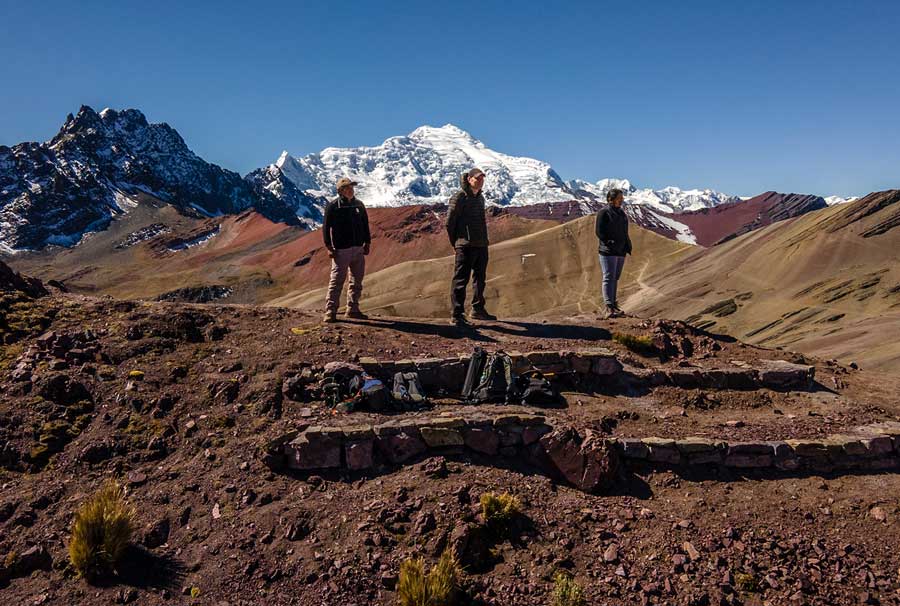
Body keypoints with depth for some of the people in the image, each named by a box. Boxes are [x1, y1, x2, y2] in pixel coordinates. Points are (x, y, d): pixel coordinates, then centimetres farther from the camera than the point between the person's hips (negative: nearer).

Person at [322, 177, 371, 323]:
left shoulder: (359, 205, 11)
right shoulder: (332, 206, -5)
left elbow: (365, 224, 18)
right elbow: (326, 227, -6)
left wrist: (367, 243, 12)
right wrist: (329, 247, -11)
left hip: (358, 249, 6)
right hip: (341, 250, -6)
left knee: (357, 281, 10)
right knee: (337, 281, -7)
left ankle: (353, 309, 20)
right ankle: (330, 311, -2)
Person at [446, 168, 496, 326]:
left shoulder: (480, 197, 16)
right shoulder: (459, 197, -8)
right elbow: (450, 222, -9)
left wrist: (483, 239, 15)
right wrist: (456, 243, -3)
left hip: (481, 245, 9)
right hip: (466, 246, -8)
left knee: (480, 278, 16)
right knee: (461, 279, -6)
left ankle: (478, 309, 29)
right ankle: (457, 314, -3)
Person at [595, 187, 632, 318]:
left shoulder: (622, 213, 18)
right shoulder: (604, 212, -7)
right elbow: (599, 231, -11)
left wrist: (628, 247, 13)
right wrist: (610, 243, -18)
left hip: (621, 252, 8)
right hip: (608, 252, -8)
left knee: (615, 278, 12)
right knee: (609, 278, -11)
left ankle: (613, 304, 20)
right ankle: (609, 308, -15)